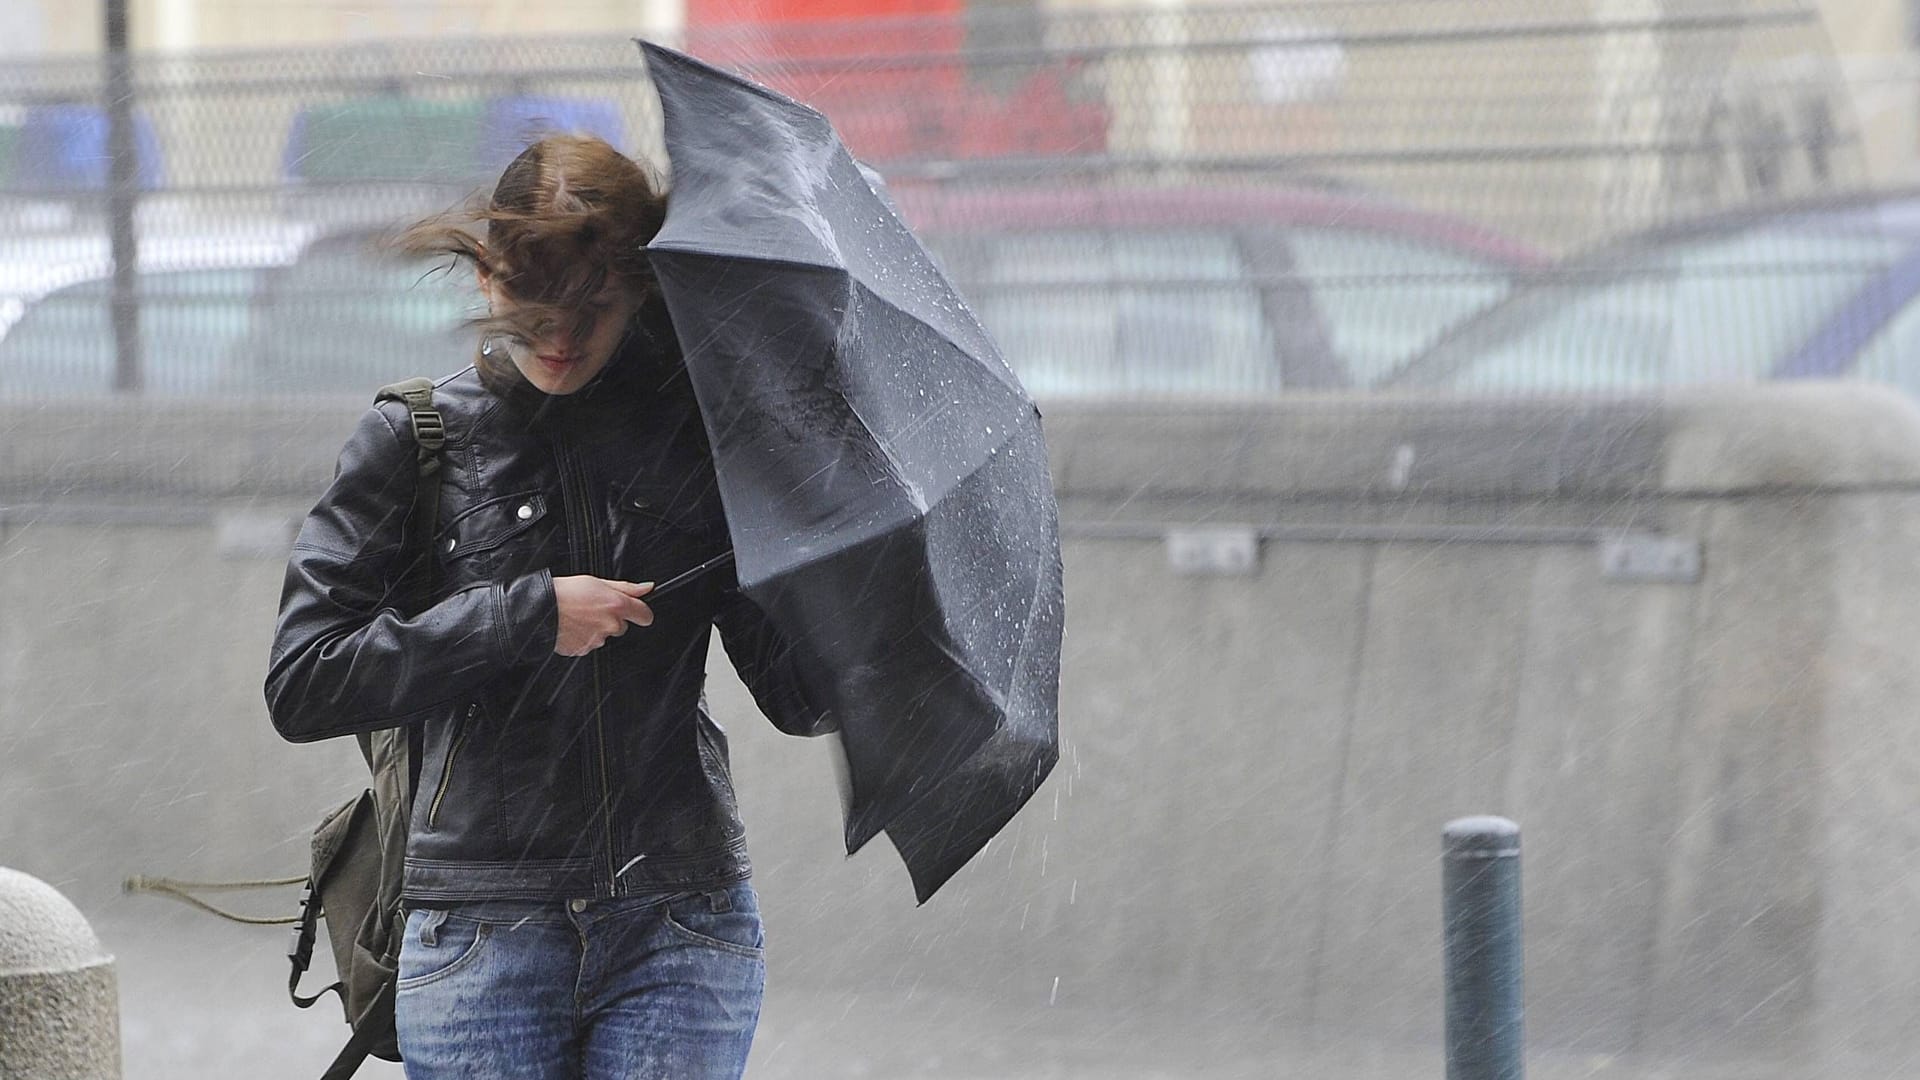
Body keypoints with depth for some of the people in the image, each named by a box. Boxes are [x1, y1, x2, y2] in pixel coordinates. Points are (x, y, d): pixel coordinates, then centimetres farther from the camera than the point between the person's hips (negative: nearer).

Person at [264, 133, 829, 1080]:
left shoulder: (694, 431, 6)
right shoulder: (418, 439, 3)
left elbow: (798, 696, 5)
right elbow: (302, 684, -5)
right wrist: (528, 617, -11)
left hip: (682, 929, 1)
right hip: (481, 930, -1)